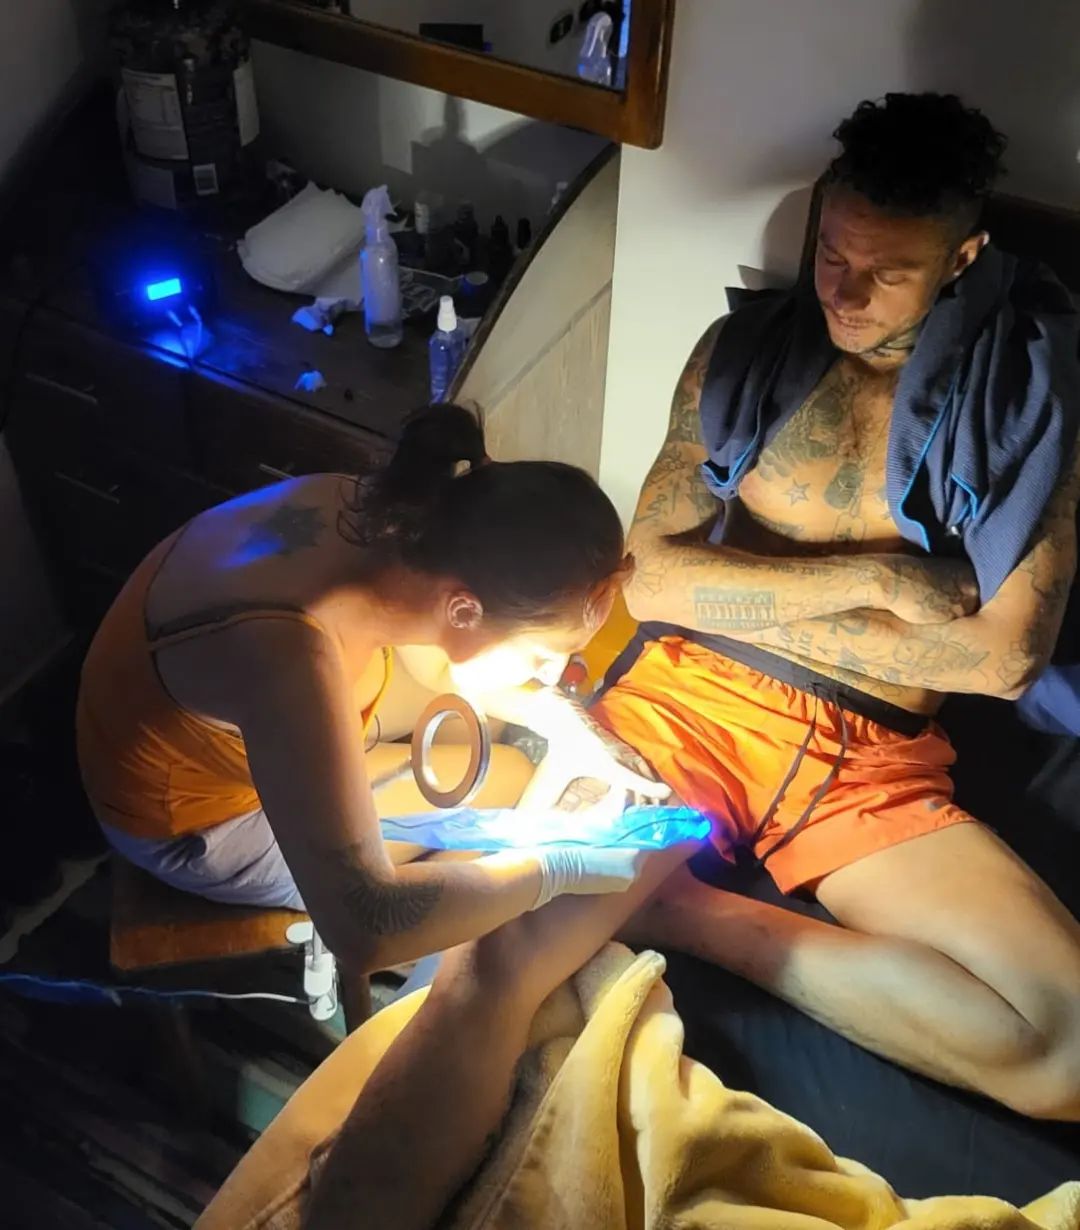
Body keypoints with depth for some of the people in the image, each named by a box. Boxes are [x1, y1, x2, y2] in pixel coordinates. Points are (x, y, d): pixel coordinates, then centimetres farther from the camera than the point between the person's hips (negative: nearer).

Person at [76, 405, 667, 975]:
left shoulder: (378, 512, -22)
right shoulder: (287, 654, -45)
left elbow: (429, 655, 0)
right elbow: (365, 932, -46)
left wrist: (553, 717, -11)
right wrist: (562, 864, -35)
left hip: (244, 718, 7)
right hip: (194, 815, -7)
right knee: (513, 780, -3)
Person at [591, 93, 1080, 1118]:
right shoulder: (745, 349, 8)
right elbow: (649, 579, 2)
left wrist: (747, 604, -5)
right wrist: (871, 579, -8)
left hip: (875, 765, 2)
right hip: (691, 698, -1)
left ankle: (697, 913, -10)